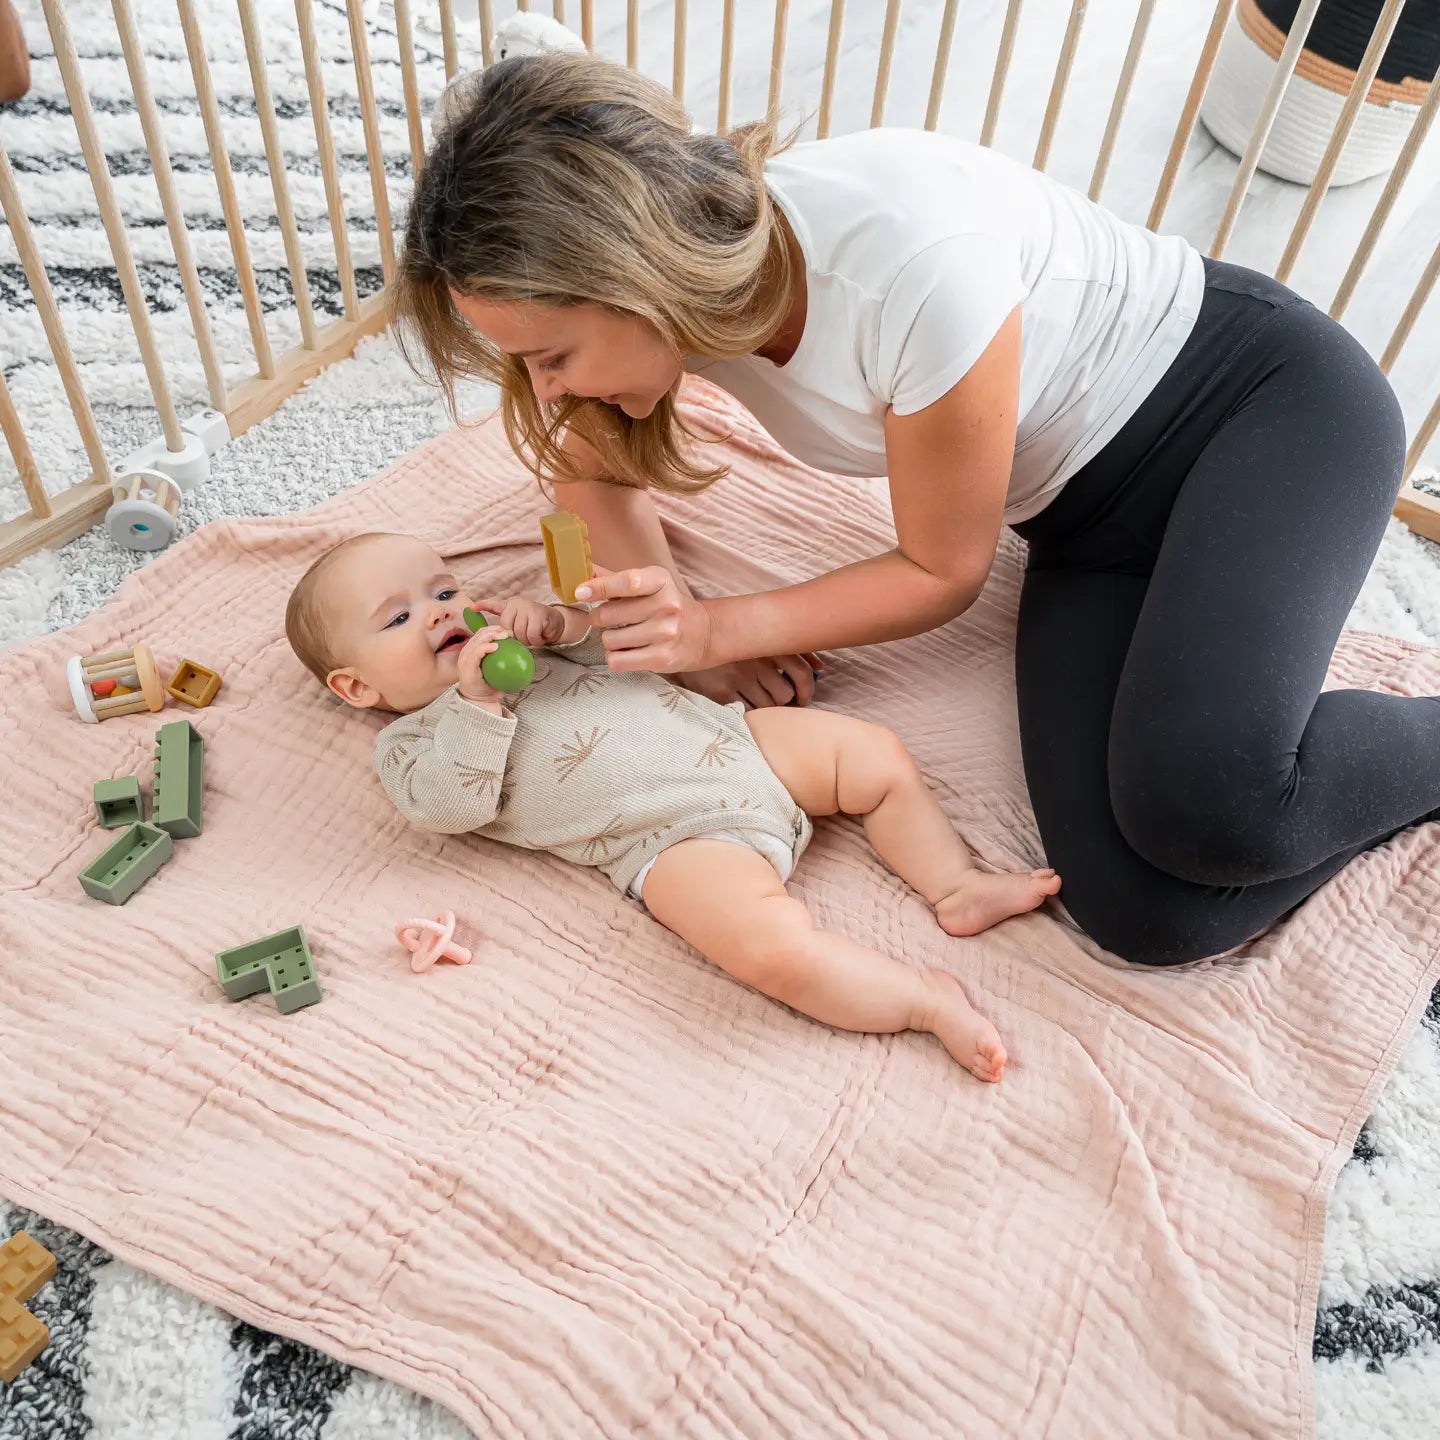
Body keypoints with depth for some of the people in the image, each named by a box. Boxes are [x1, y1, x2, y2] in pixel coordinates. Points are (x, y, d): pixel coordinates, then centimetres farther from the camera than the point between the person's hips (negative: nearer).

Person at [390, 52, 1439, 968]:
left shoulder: (912, 262, -34)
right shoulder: (678, 273, -14)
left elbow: (943, 575, -18)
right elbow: (594, 461, 6)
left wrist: (722, 626, -21)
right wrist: (676, 622, -10)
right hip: (1082, 519, 5)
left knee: (1207, 805, -31)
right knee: (1148, 916, -18)